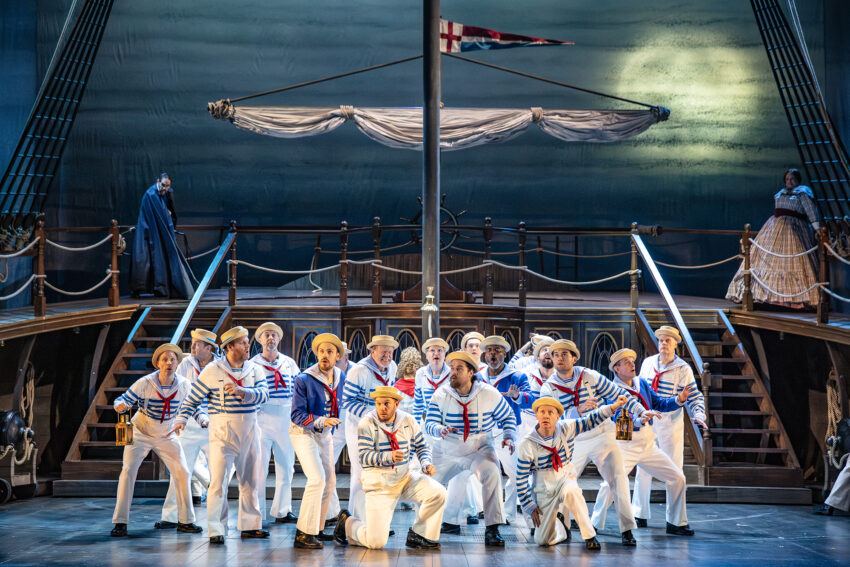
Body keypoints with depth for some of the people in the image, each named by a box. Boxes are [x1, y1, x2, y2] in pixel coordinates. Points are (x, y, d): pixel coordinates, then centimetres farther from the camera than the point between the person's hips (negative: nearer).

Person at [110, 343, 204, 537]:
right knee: (128, 470, -15)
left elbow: (194, 407, 0)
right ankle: (120, 523, -11)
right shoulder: (145, 383, -22)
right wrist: (120, 406, -41)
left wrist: (203, 419, -20)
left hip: (167, 436, 3)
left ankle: (185, 521, 11)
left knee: (182, 473, -2)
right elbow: (123, 400, -17)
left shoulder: (184, 385, -14)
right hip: (140, 433, -3)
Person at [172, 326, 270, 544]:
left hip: (249, 431, 5)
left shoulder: (254, 370, 5)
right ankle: (216, 530, -9)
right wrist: (182, 419, -10)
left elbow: (263, 394, -9)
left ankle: (249, 525, 23)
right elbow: (193, 398, 1)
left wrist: (242, 391, -24)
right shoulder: (212, 371, -4)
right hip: (222, 431, -5)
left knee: (251, 481, 11)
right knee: (219, 480, -12)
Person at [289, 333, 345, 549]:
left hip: (325, 434, 7)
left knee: (329, 482, 9)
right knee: (317, 479, -21)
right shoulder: (304, 380, -19)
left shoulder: (339, 377, 1)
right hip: (304, 433, -7)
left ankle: (316, 529, 23)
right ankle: (303, 534, -19)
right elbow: (297, 415, -21)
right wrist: (321, 421, -33)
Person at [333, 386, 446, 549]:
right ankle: (347, 523, 22)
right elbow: (363, 456, -18)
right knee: (376, 542, -12)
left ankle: (418, 536, 0)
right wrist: (389, 457, -33)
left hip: (405, 477, 5)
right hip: (379, 484, -4)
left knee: (437, 493, -21)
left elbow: (421, 446, 12)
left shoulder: (408, 421, 2)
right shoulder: (367, 424, -11)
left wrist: (426, 463, -9)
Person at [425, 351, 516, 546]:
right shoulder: (441, 395, -6)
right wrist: (440, 429, -34)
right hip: (449, 449, 3)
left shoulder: (489, 394, -8)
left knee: (491, 474, -31)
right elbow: (430, 423, -11)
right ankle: (451, 522, 28)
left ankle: (492, 529, -27)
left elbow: (508, 417, 6)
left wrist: (509, 436, -12)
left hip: (480, 448, -3)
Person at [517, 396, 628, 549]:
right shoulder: (526, 445, -17)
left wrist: (612, 407, -14)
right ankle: (558, 522, 33)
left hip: (566, 479, 0)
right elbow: (521, 478, -10)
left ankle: (589, 536, -27)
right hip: (544, 489, 0)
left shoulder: (566, 428, -10)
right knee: (543, 541, -2)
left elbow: (590, 421, 0)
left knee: (571, 491, -39)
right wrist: (530, 506, -9)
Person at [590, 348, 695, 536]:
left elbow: (659, 403, 12)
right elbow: (618, 419, -23)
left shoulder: (642, 383, 9)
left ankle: (676, 523, 19)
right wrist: (640, 419, -40)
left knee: (678, 478, 7)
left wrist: (679, 400, -5)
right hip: (626, 445, -7)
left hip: (648, 444, 7)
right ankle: (595, 524, -7)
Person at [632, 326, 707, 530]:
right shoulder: (647, 363, 6)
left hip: (671, 423, -3)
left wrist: (698, 415, -18)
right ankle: (639, 514, 14)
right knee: (643, 468, 5)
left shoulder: (683, 369, -4)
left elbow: (694, 397, -3)